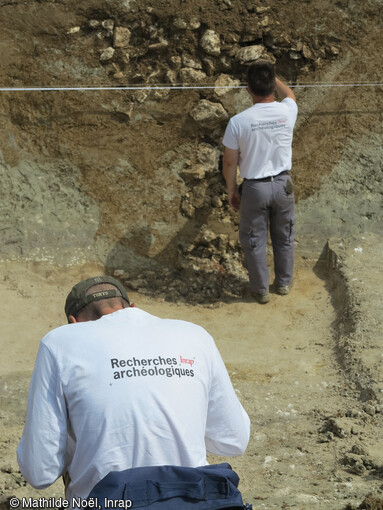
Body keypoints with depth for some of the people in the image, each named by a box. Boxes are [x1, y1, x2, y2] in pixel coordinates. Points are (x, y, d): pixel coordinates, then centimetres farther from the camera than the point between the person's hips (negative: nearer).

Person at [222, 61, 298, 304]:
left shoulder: (238, 122, -20)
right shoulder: (287, 112, -13)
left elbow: (230, 162, -10)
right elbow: (289, 94, 15)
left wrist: (232, 190, 5)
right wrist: (272, 77, 26)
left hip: (254, 188, -2)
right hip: (283, 184, 2)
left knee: (254, 241, 15)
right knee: (284, 236, 22)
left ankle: (261, 289, 27)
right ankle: (284, 282, 37)